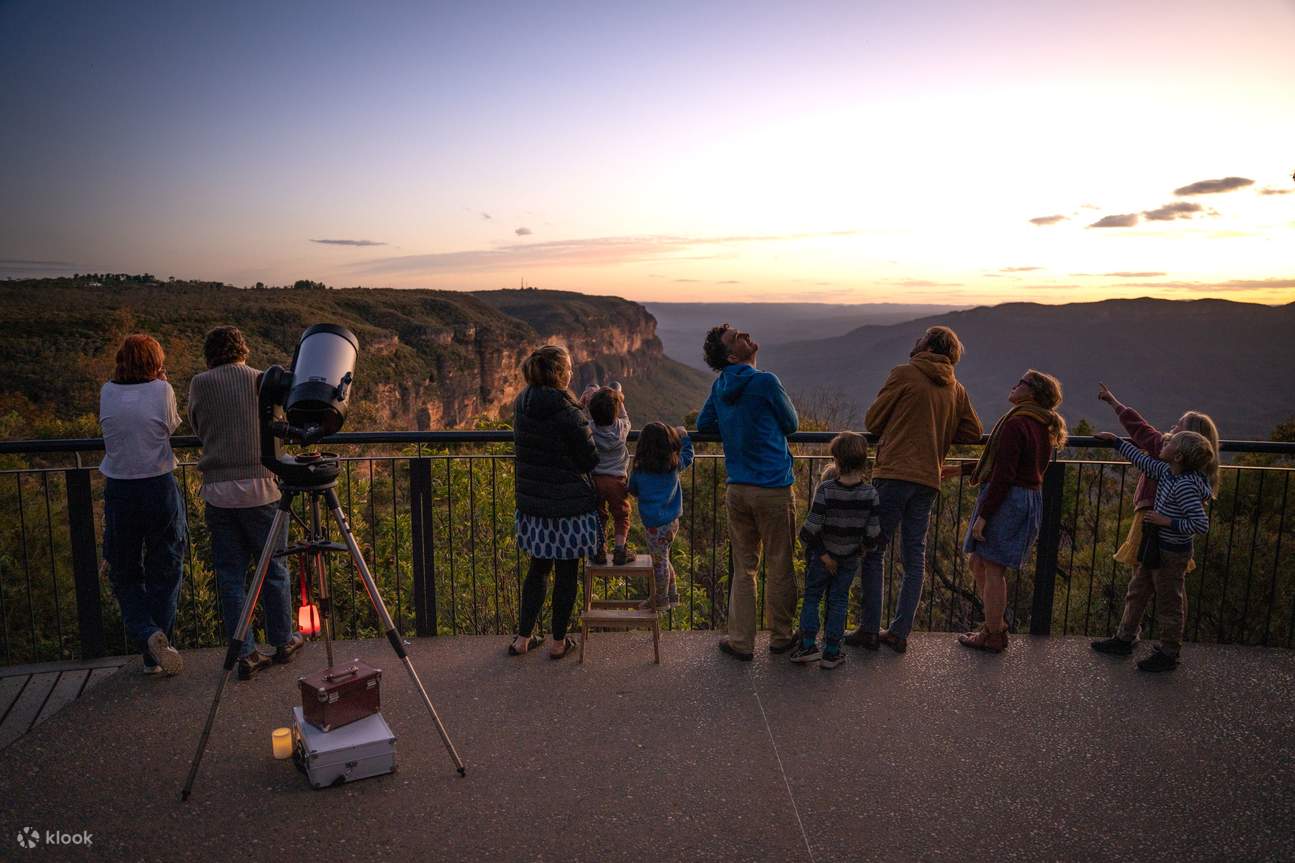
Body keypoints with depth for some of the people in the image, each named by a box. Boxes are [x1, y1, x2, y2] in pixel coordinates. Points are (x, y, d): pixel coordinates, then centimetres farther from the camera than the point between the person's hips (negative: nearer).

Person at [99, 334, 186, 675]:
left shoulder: (107, 393, 1)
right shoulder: (162, 391, -7)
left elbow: (112, 429, 15)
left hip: (119, 491, 2)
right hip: (160, 489, -1)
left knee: (124, 574, 16)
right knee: (164, 574, 11)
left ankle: (148, 635, -5)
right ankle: (158, 655, 15)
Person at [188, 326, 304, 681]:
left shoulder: (199, 383, 5)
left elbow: (197, 428, 15)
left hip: (217, 489, 1)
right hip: (259, 487, -1)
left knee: (230, 574, 8)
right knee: (273, 569, 11)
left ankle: (246, 655, 11)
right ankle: (282, 642, 24)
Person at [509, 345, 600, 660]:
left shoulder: (522, 405, 2)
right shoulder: (568, 413, -19)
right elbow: (590, 460, -12)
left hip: (532, 502, 6)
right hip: (570, 504, -6)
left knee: (538, 567, 19)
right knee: (566, 573, 9)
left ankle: (523, 638, 24)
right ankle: (559, 642, 20)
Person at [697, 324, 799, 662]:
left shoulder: (720, 387, 7)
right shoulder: (765, 382, -12)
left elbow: (703, 425, 20)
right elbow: (791, 424, 1)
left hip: (737, 491, 5)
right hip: (774, 489, -5)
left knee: (743, 569, 13)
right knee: (779, 568, 10)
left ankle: (741, 641, 17)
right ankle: (780, 637, 23)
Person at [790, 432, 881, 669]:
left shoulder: (826, 489, -21)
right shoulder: (870, 493, -13)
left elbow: (810, 529, -22)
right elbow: (873, 533, -10)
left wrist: (822, 554, -10)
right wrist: (861, 548, 9)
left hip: (822, 556, -2)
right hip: (850, 558, 2)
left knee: (811, 596, 15)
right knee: (838, 601, 13)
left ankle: (808, 644, 9)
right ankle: (831, 652, 16)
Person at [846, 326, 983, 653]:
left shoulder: (904, 374, -2)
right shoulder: (956, 389, 12)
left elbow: (872, 421, 1)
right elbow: (973, 432, 16)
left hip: (893, 474, -5)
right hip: (928, 480, 5)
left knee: (873, 552, 3)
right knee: (915, 558, 10)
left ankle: (869, 629, 3)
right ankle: (899, 632, 13)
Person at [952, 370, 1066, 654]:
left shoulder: (1015, 423, -17)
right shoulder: (1042, 427, 14)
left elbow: (1003, 475, -21)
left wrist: (983, 515, -18)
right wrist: (962, 468, 24)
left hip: (1007, 500, -10)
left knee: (992, 569, 1)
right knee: (979, 564, 18)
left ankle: (993, 636, 11)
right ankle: (996, 625, 27)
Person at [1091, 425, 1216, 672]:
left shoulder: (1185, 486, -27)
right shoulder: (1166, 472, -2)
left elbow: (1202, 524, -28)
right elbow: (1142, 460, 15)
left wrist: (1167, 521, -24)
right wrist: (1115, 440, 21)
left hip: (1172, 554, -9)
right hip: (1155, 549, 9)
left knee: (1169, 604, 7)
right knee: (1136, 593, 19)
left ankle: (1168, 654, 23)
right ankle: (1124, 639, 33)